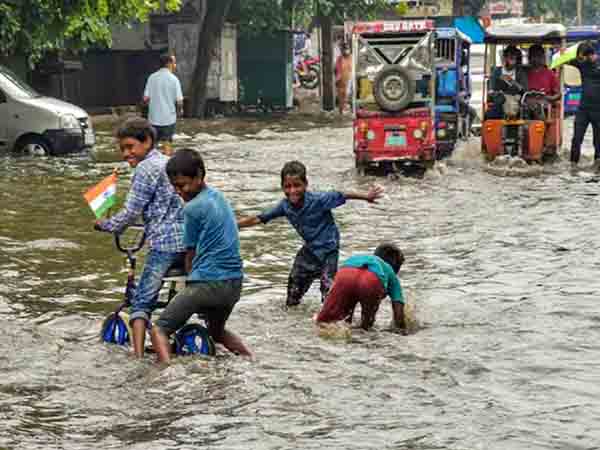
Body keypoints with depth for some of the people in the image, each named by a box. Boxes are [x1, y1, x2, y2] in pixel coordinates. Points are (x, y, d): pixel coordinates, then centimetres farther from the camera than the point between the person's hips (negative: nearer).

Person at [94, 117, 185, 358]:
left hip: (164, 243, -8)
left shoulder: (146, 168, -7)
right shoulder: (170, 162, 18)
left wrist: (105, 225, 5)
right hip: (190, 240, 8)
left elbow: (131, 212, -9)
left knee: (142, 301, -7)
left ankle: (138, 354, -17)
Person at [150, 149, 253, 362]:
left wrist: (190, 284, 16)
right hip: (234, 284, 8)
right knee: (217, 331, 32)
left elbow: (191, 253, 0)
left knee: (159, 330, -4)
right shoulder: (219, 197, 13)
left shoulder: (192, 208, -10)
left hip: (207, 282, -8)